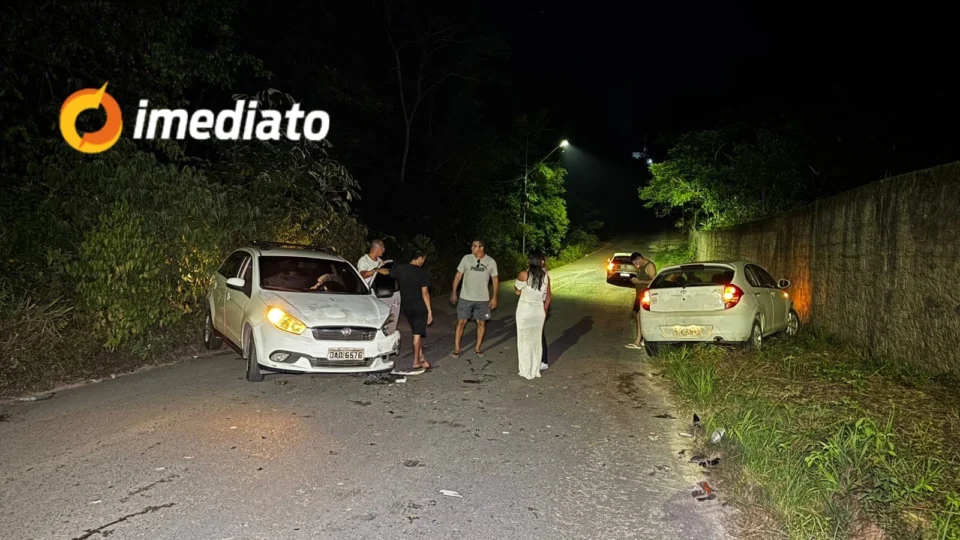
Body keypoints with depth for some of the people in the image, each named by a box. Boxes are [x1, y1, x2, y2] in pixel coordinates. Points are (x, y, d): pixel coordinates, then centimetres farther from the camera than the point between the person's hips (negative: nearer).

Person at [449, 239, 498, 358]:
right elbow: (458, 275, 0)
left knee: (481, 323, 9)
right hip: (465, 298, -1)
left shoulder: (491, 262, -6)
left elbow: (495, 279, 2)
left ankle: (478, 348, 24)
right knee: (461, 322, 0)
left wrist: (494, 297, -2)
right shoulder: (466, 258, -6)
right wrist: (453, 293, -1)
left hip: (482, 299, 1)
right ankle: (456, 349, 8)